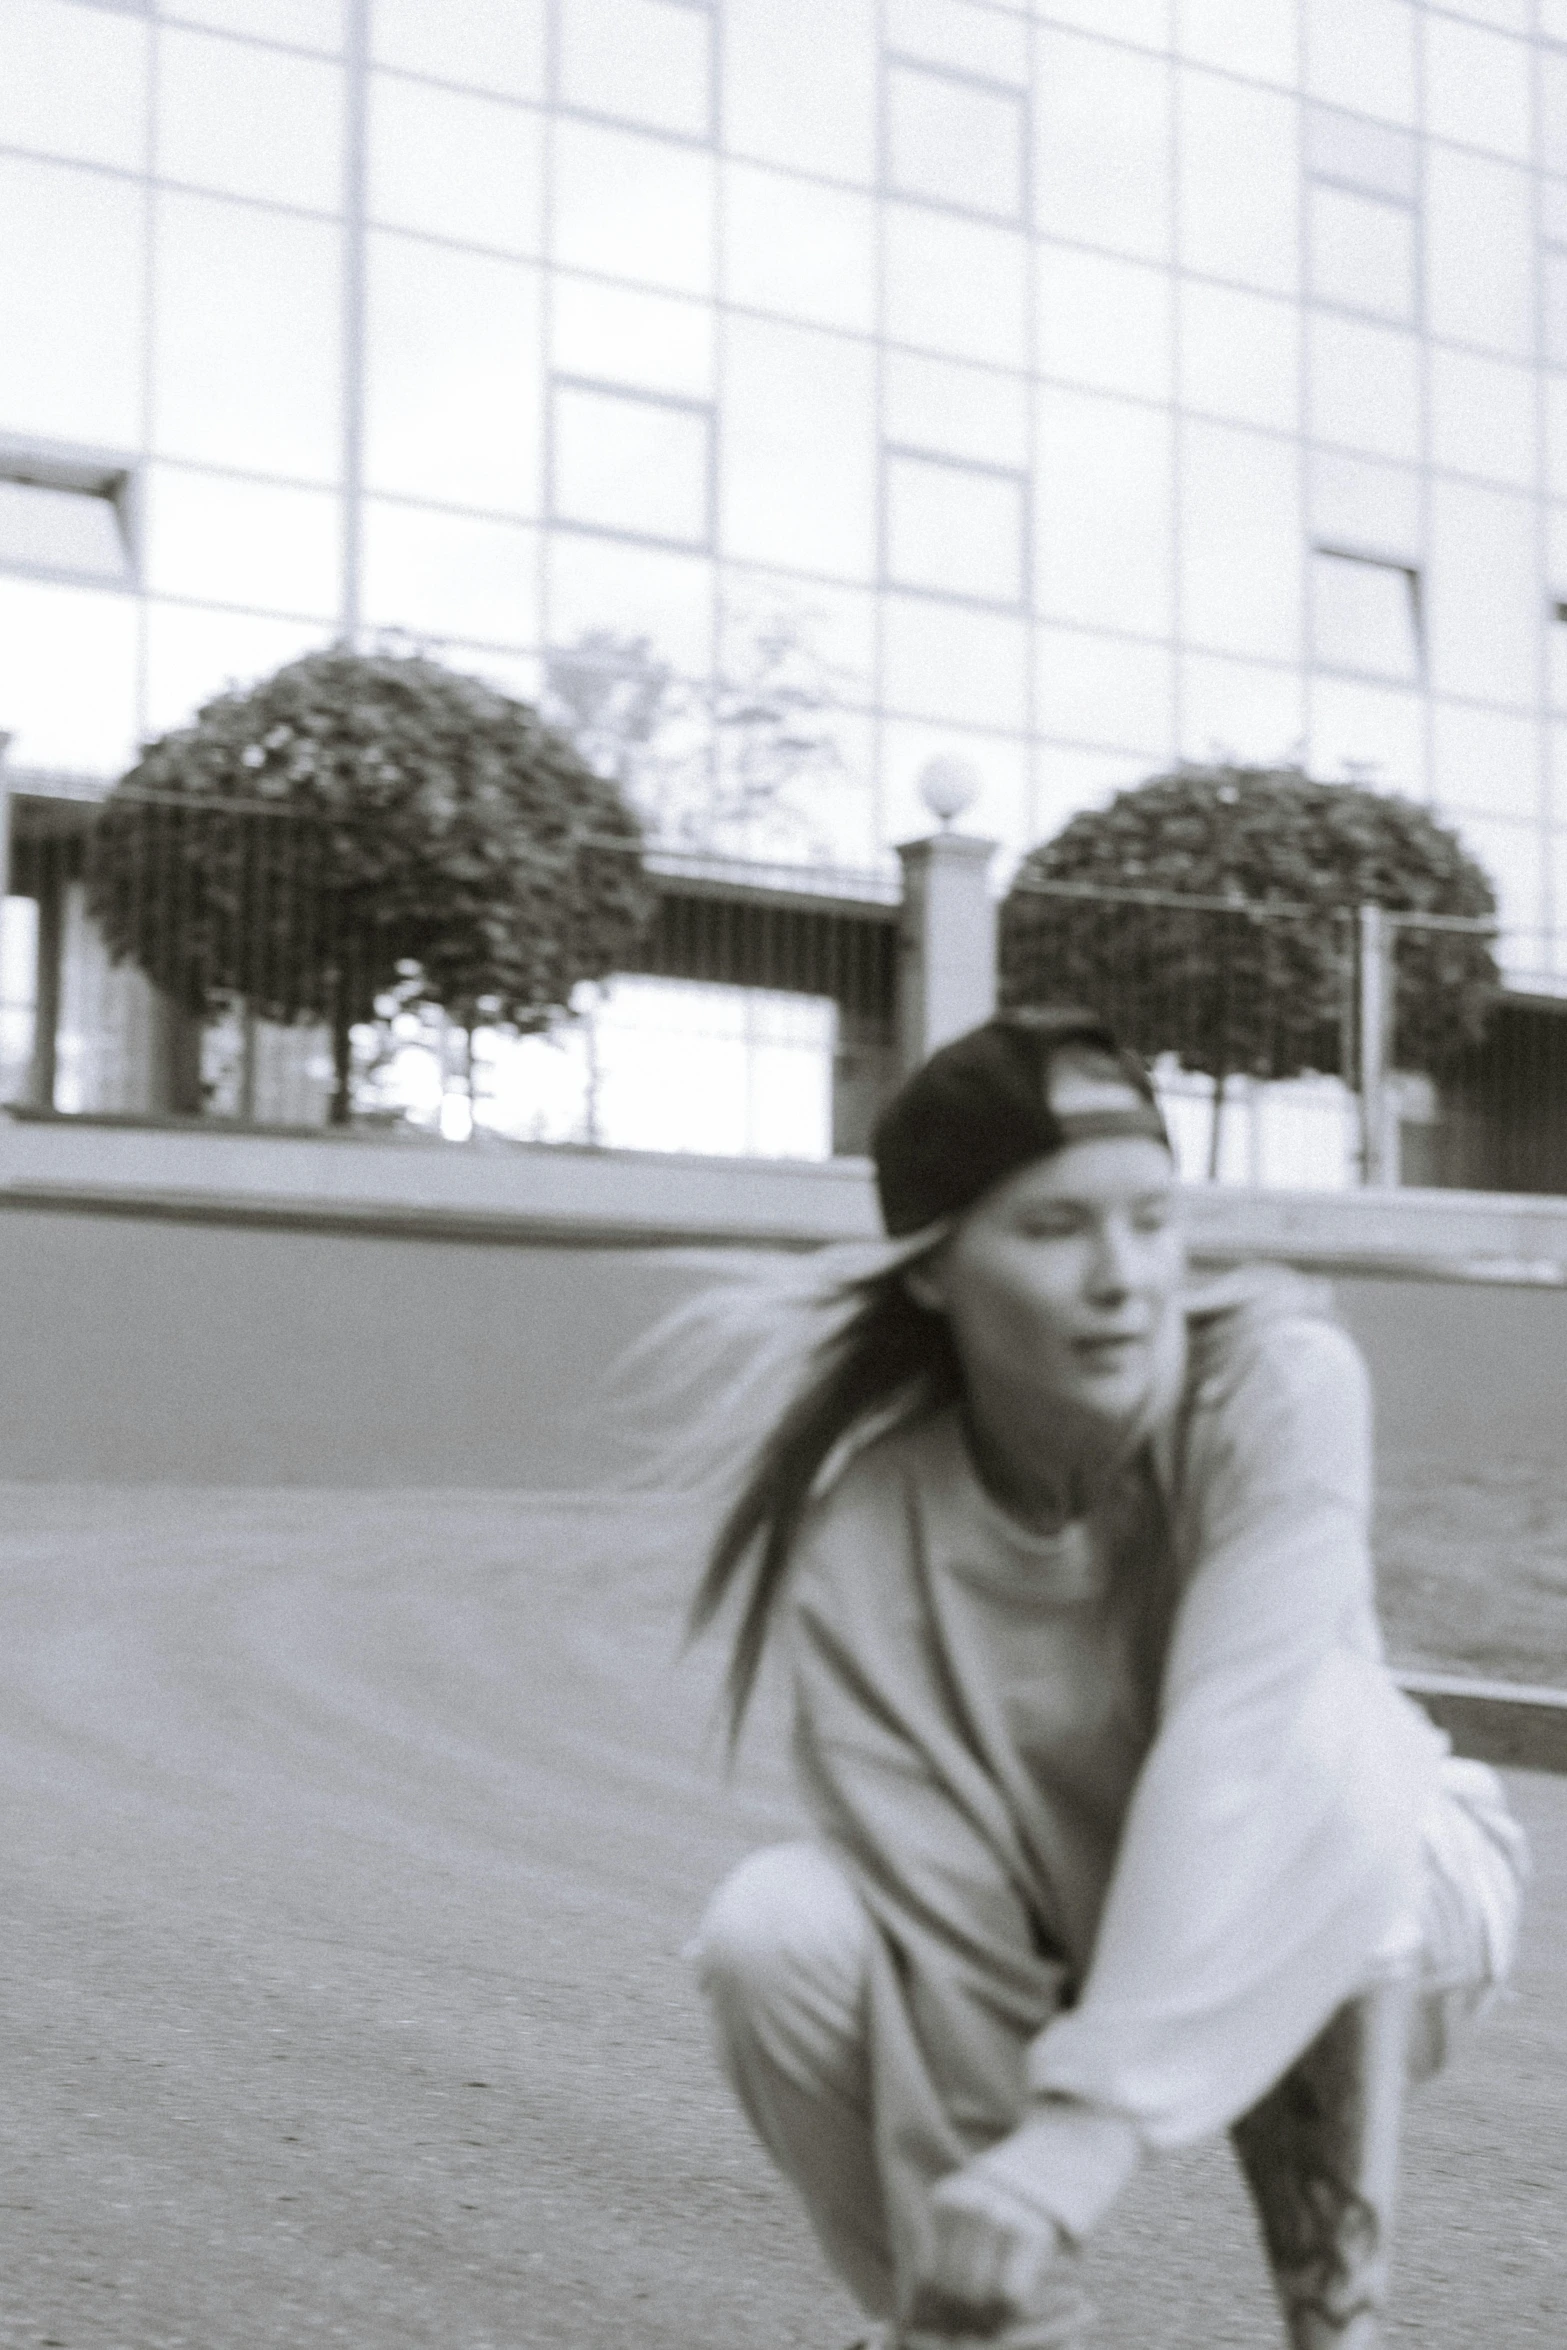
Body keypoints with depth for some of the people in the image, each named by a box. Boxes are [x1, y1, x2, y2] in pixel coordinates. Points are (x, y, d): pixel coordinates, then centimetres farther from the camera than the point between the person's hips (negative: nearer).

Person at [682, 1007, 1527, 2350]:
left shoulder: (1281, 1381, -27)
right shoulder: (860, 1542, -21)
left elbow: (1235, 1747, -38)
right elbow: (945, 1928, -23)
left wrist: (1081, 2132, -48)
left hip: (1366, 1915, -1)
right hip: (1066, 1968, 1)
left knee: (1316, 1731, -34)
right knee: (776, 1930, -26)